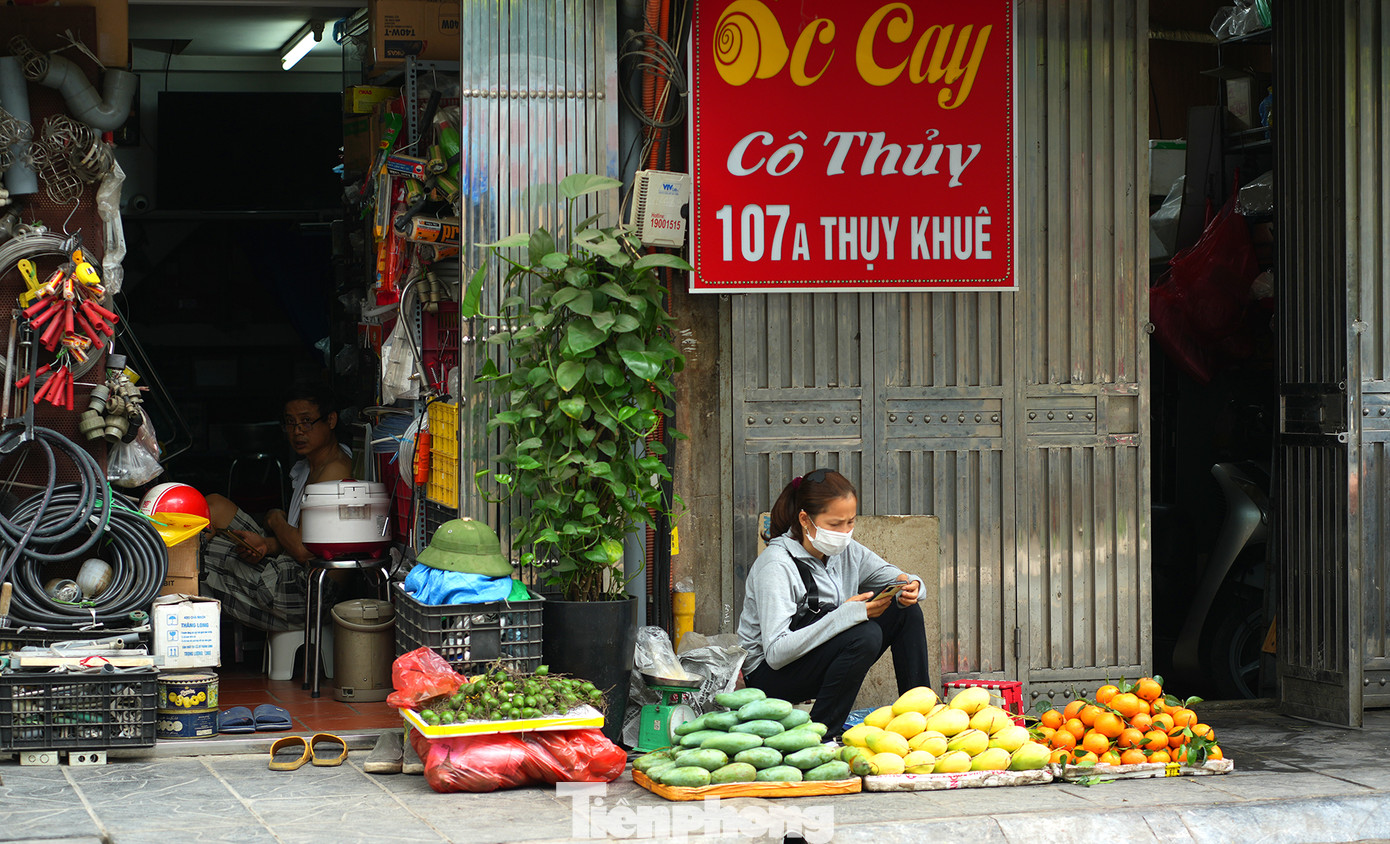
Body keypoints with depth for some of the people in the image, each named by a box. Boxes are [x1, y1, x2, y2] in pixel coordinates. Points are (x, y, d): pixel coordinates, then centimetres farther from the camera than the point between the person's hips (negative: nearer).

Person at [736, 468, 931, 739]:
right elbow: (775, 652, -31)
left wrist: (909, 586, -18)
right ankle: (822, 736, -23)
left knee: (906, 611, -3)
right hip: (768, 677, -8)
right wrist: (846, 614, -36)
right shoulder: (775, 565, -23)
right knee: (865, 634, -31)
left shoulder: (845, 550, 0)